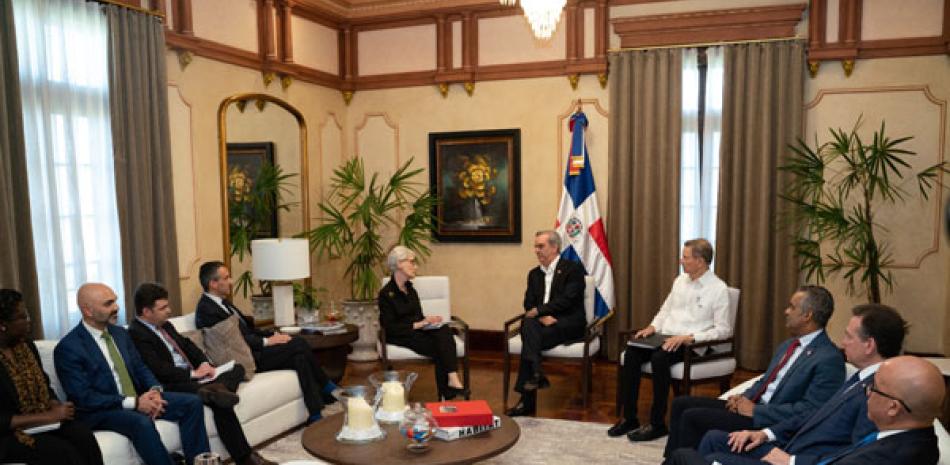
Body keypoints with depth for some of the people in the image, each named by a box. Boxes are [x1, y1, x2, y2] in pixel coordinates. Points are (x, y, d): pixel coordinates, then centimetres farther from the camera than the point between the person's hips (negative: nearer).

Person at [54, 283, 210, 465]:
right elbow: (83, 397, -17)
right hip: (100, 410, -7)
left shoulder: (120, 333, 10)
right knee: (142, 422, -36)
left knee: (192, 402, -10)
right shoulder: (68, 347, -11)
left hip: (139, 398, 7)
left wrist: (155, 390, -8)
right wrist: (134, 402, -22)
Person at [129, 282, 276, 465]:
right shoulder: (135, 334, -13)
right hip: (173, 386, -10)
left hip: (192, 378, 10)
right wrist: (193, 373, -16)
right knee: (220, 402, -28)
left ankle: (216, 388, -30)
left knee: (237, 368, 2)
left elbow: (186, 345, 20)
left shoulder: (165, 325, 17)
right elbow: (158, 370, -22)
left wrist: (205, 364, 1)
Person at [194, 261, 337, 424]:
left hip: (252, 349, 9)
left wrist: (273, 335, 4)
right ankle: (329, 390, -5)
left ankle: (316, 415, -12)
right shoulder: (206, 310, -13)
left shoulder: (223, 303, 17)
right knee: (299, 345, -17)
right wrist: (267, 341, -16)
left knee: (300, 357, -12)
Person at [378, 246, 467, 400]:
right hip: (400, 336, -6)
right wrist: (418, 325, -17)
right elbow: (389, 328, -14)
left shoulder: (410, 290, 14)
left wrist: (428, 320, -4)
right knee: (439, 348, -28)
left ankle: (453, 380, -35)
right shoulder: (386, 293, -9)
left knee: (444, 331, -25)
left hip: (417, 331, 6)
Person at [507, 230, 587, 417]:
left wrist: (538, 310, -14)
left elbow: (567, 300, -11)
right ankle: (536, 375, -34)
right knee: (528, 323, -30)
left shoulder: (573, 269, 1)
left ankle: (527, 400, -27)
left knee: (529, 338, -29)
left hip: (568, 323, -5)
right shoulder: (534, 274, 19)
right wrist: (542, 317, -12)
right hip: (542, 322, 5)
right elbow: (528, 304, 9)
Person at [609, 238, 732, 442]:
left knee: (659, 358, -34)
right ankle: (629, 418, -13)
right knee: (631, 353, -20)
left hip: (692, 345, -6)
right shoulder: (680, 280, 13)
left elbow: (723, 330, -10)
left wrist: (688, 337, -20)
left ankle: (657, 423, -19)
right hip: (666, 338, 6)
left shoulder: (718, 289, -6)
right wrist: (653, 327, 2)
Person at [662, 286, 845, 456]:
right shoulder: (787, 345, 14)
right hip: (753, 405, 9)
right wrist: (744, 397, 1)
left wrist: (755, 411, -18)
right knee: (681, 404, -1)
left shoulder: (830, 359, -15)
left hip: (769, 421, -9)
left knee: (692, 417, -19)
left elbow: (808, 411, -21)